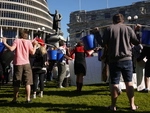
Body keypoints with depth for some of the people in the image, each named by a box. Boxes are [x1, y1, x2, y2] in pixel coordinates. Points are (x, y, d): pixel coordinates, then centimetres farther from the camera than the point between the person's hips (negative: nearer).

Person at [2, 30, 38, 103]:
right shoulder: (28, 42, 4)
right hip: (26, 64, 0)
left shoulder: (17, 40, 2)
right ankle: (28, 98, 3)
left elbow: (11, 49, -12)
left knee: (16, 83, 7)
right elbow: (32, 52, -3)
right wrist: (35, 45, 11)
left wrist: (5, 43, 1)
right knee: (27, 82, 6)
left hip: (17, 63, 0)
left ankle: (15, 99, 10)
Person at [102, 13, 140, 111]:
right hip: (127, 59, 1)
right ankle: (132, 105, 12)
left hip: (114, 60, -1)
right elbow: (137, 42, 6)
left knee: (114, 83, 4)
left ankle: (113, 106, 11)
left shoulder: (109, 29, 0)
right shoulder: (128, 28, 3)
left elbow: (104, 44, -3)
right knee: (129, 82, 9)